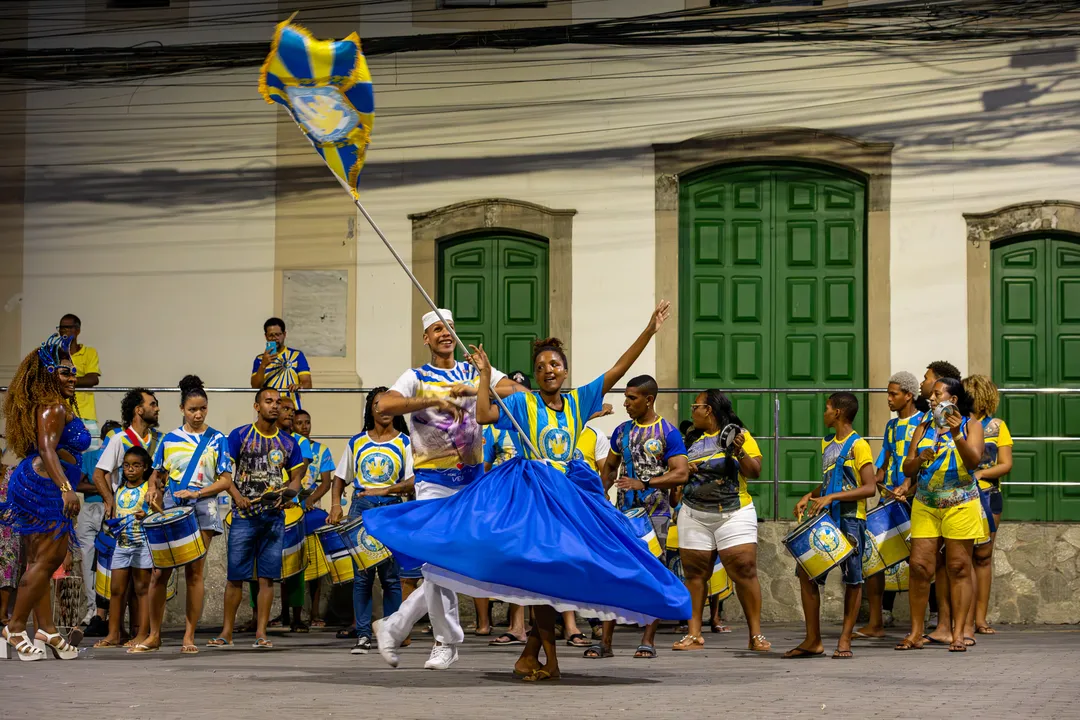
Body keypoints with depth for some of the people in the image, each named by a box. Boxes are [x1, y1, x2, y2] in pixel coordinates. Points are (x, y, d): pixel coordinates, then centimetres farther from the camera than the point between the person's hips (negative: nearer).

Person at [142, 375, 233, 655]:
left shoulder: (217, 440, 5)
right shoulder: (169, 439, 10)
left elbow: (225, 481, 0)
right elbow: (157, 474, 19)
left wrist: (196, 493, -13)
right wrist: (154, 489, -3)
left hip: (202, 509, -2)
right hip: (171, 508, 2)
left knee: (195, 573, -4)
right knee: (160, 572, -4)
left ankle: (189, 636, 0)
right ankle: (154, 634, 6)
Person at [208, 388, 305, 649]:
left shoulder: (288, 442, 10)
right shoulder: (240, 436, 1)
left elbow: (295, 477, 14)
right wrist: (237, 497, -15)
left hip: (274, 517, 2)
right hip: (244, 515, -2)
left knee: (267, 577, 1)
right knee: (235, 576, -1)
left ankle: (261, 633, 5)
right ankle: (226, 632, 6)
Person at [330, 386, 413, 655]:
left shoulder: (404, 443, 5)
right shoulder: (357, 442, 12)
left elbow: (413, 482, -5)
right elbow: (341, 478, 16)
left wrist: (386, 490, -19)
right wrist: (336, 504, 0)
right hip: (360, 508, 2)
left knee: (390, 575, -3)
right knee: (361, 575, -1)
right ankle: (363, 635, 2)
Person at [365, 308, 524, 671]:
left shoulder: (476, 372, 9)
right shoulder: (416, 377, 1)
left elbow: (518, 390, -7)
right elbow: (384, 405, -18)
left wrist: (474, 390, -20)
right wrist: (433, 400, -27)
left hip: (472, 479, 4)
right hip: (433, 482, -4)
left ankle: (394, 627, 17)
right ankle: (446, 641, 3)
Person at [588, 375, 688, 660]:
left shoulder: (668, 433, -5)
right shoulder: (622, 431, 11)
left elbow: (681, 474, -12)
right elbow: (610, 467, 23)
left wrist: (643, 484, -20)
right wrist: (602, 491, 4)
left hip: (655, 514, -4)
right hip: (624, 512, 4)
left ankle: (648, 641, 6)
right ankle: (605, 641, 0)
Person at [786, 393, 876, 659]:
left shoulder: (858, 445, -8)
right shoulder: (827, 444, 16)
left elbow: (870, 488, -15)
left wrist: (831, 497, -21)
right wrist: (810, 496, 8)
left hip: (850, 520, -8)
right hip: (825, 518, 8)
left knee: (852, 580, 0)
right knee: (806, 573, 1)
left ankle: (845, 640, 5)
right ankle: (813, 640, 5)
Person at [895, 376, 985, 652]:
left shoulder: (970, 426, 3)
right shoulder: (924, 428, 14)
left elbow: (974, 460, -12)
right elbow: (907, 467, 11)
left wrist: (956, 435, -24)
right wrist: (920, 458, -10)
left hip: (960, 504, -4)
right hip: (925, 505, 4)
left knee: (958, 568, -2)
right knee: (919, 566, -1)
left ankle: (957, 633, 1)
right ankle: (916, 633, 5)